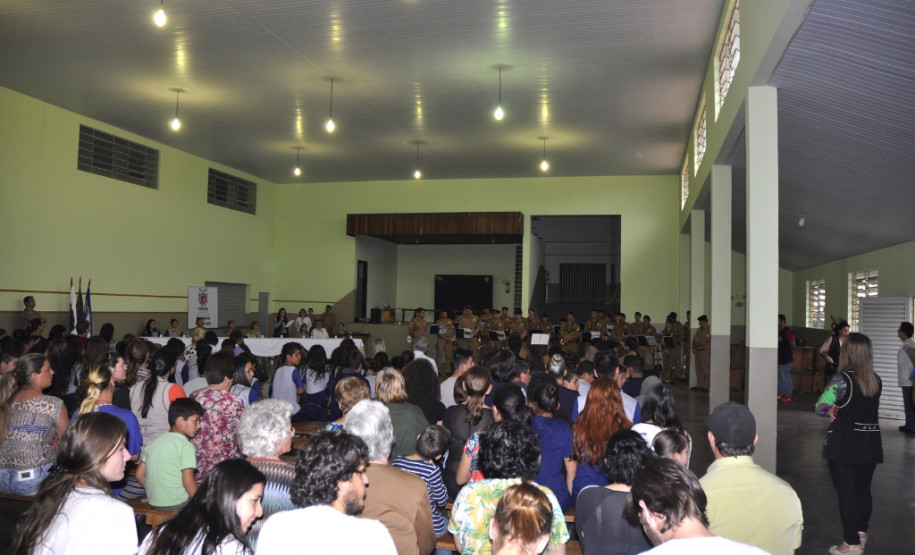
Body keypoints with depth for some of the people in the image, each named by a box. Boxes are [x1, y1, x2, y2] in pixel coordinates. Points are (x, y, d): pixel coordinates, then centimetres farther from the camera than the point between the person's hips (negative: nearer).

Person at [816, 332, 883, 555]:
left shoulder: (842, 379, -18)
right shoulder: (876, 380, 2)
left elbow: (821, 407, -18)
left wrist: (834, 409, 2)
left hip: (844, 447, -6)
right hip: (870, 446, 6)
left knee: (846, 493, 3)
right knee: (863, 490, 20)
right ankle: (861, 532, 35)